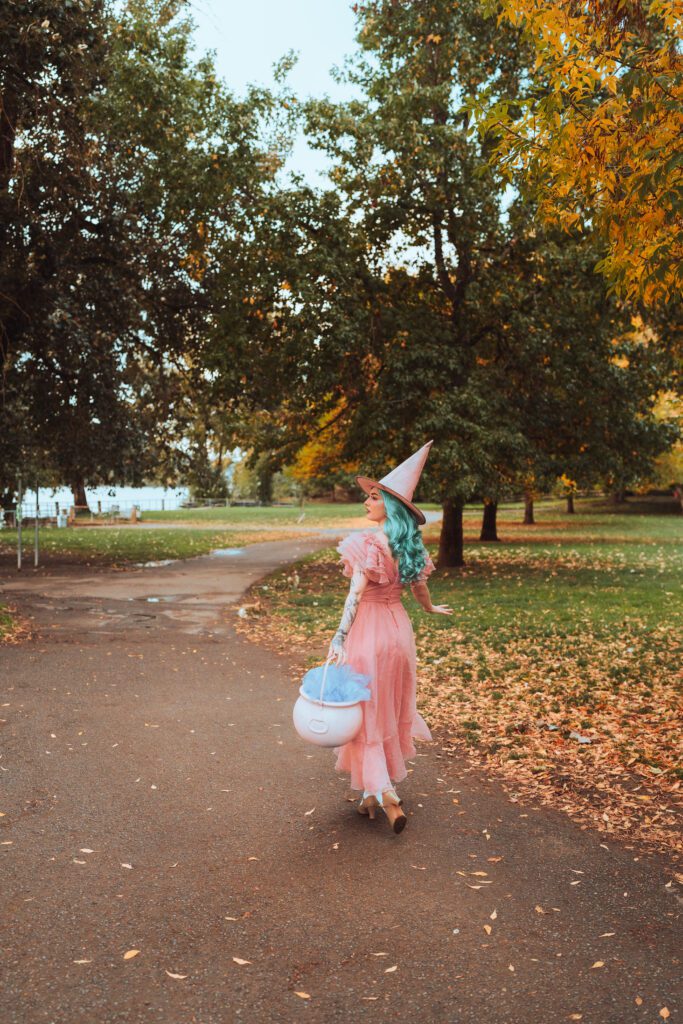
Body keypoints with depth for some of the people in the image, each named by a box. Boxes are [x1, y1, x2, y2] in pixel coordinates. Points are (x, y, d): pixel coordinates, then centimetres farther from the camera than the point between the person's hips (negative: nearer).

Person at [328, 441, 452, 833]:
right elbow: (420, 586, 16)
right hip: (399, 626, 7)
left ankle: (384, 793, -1)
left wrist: (339, 639, -25)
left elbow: (355, 595, -24)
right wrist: (431, 608, 36)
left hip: (367, 630, -7)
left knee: (367, 713, 5)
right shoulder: (409, 545, 3)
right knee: (391, 710, 18)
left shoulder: (367, 543, -18)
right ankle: (374, 792, 31)